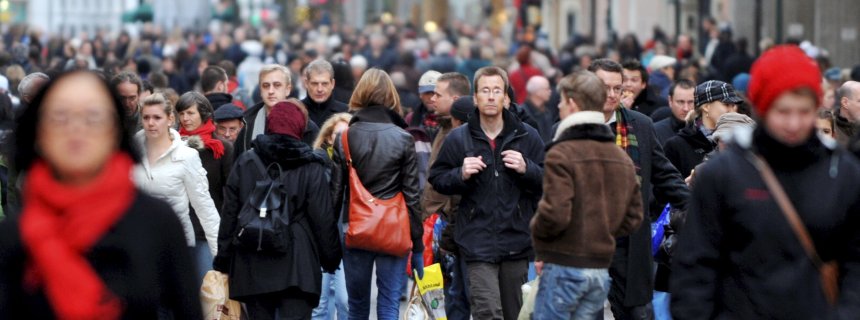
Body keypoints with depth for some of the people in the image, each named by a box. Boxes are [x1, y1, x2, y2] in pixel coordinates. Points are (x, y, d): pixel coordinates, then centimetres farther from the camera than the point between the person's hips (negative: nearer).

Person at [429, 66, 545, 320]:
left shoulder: (527, 137, 5)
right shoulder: (458, 138, 4)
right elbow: (437, 179, 8)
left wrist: (526, 169, -13)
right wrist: (461, 175, -11)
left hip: (516, 241, 2)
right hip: (478, 242, -2)